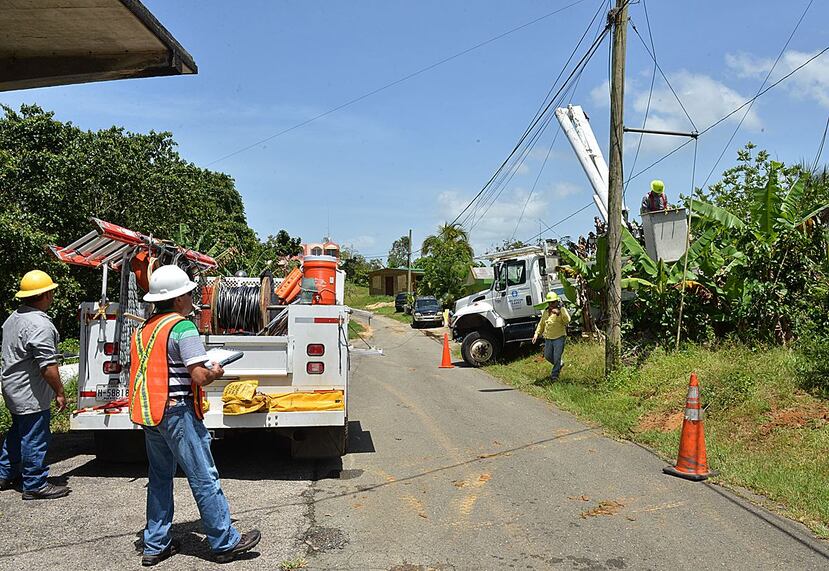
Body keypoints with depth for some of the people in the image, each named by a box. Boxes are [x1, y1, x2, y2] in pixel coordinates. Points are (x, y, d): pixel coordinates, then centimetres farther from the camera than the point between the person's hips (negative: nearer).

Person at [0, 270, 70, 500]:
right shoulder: (40, 325, -23)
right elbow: (48, 365, -25)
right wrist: (59, 392, -15)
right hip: (31, 395, -10)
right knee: (34, 439, 0)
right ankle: (35, 485, 9)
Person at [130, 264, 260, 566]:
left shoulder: (142, 329, 11)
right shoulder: (183, 327, -14)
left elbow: (141, 371, 18)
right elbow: (199, 376, -20)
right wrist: (215, 373, 0)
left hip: (148, 415, 9)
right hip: (177, 412, -9)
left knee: (160, 478, 18)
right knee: (204, 478, -1)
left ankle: (156, 545, 25)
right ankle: (224, 542, 8)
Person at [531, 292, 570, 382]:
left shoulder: (562, 309, -5)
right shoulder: (546, 311, 12)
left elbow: (567, 320, -22)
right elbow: (541, 324, 20)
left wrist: (558, 312, -32)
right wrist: (537, 334, 10)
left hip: (559, 338, -6)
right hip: (548, 338, 6)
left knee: (557, 357, -5)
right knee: (547, 356, 15)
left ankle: (554, 374, 8)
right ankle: (559, 365, 41)